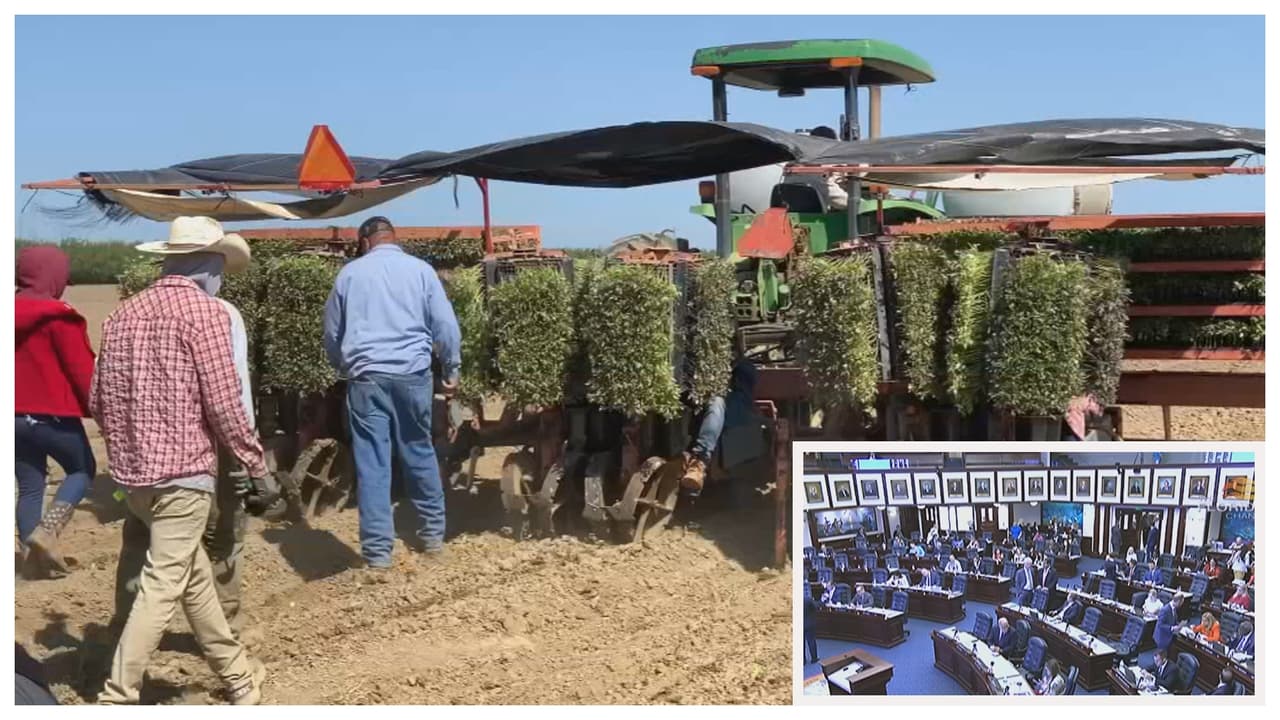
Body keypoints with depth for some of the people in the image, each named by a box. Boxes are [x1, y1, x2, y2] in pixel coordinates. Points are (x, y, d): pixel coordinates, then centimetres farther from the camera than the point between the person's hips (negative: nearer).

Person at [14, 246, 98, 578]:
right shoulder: (59, 317, -14)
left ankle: (32, 557, 15)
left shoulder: (13, 314, 8)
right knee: (83, 470, 12)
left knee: (29, 487, 13)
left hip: (16, 416, 7)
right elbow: (82, 370, -14)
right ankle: (46, 530, -5)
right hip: (54, 415, -7)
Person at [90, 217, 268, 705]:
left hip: (132, 472, 8)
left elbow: (97, 401, 14)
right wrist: (255, 460, -2)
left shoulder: (123, 313, 11)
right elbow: (223, 403, -14)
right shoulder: (204, 310, -9)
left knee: (193, 573, 18)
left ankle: (236, 674, 31)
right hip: (183, 470, -8)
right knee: (162, 586, -3)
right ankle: (116, 700, -3)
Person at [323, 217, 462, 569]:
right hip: (412, 374, 0)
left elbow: (332, 333, 15)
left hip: (366, 377, 0)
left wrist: (343, 369, 29)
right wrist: (451, 370, 12)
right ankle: (433, 534, 24)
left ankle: (378, 549, 1)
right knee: (420, 454, 14)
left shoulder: (349, 273, 9)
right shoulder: (420, 269, 5)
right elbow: (445, 326, 2)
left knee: (372, 462, 1)